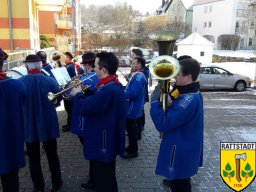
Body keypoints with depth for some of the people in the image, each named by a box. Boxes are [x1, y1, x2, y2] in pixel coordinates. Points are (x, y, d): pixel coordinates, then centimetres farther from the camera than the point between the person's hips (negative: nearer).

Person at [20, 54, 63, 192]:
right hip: (48, 125, 1)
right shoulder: (50, 81, -14)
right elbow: (58, 101, 1)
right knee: (52, 155, 18)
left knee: (33, 158, 15)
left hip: (28, 126, 0)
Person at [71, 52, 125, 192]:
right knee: (108, 178, 27)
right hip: (109, 141, 10)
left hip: (102, 143, -10)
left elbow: (84, 108, -27)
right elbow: (95, 101, 13)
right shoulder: (115, 85, 5)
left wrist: (77, 94, -9)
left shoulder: (108, 90, -29)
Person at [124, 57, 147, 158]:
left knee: (131, 129, 1)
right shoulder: (137, 75, 12)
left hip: (132, 109, -10)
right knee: (131, 128, 20)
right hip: (132, 107, 10)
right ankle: (131, 147, 34)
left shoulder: (139, 77, -22)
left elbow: (133, 93, -30)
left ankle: (133, 151, 13)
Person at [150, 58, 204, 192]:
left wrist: (154, 100, -21)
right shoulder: (192, 94, 3)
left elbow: (162, 124, -31)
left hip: (180, 155, -9)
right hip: (184, 151, 9)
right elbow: (173, 115, 8)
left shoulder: (189, 100, -31)